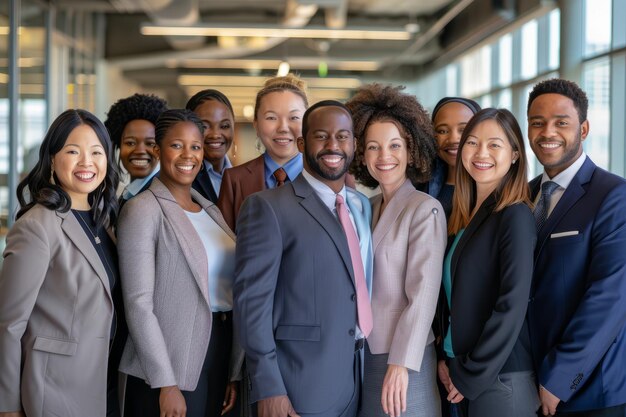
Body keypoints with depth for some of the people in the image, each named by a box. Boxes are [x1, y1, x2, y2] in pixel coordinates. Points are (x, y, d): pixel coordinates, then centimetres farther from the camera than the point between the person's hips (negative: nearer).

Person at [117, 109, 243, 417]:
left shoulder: (210, 210, 12)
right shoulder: (143, 210, -9)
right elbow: (138, 303, -14)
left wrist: (233, 373, 9)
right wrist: (166, 384, -17)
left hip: (220, 355, 7)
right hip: (172, 366, -6)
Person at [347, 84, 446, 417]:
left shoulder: (425, 210, -10)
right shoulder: (368, 207, 9)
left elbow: (422, 296, -15)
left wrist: (400, 365, -19)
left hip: (402, 360, -6)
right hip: (364, 353, 6)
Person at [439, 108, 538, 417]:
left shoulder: (515, 216, -13)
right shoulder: (463, 214, 9)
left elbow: (512, 306, -18)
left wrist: (471, 376, -14)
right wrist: (444, 358, 4)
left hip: (500, 376, -7)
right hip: (460, 368, 7)